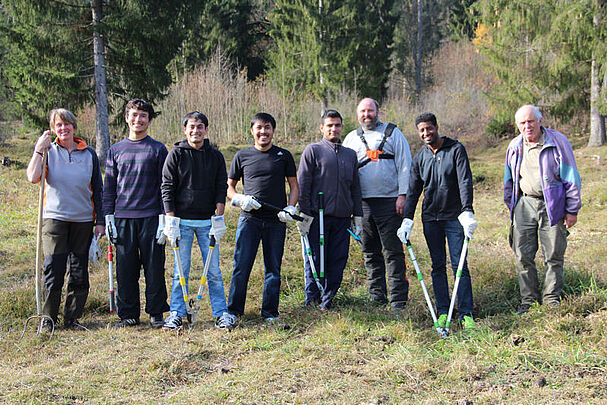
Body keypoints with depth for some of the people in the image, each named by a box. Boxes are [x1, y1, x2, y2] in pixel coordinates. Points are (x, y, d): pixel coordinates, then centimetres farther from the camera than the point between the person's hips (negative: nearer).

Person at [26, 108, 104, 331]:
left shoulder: (89, 154, 8)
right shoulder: (49, 151, 4)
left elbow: (97, 190, 11)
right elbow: (33, 177, -12)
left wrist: (100, 221, 7)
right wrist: (39, 149, -13)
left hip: (83, 220, 2)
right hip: (54, 218, -2)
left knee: (79, 273, 5)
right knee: (53, 271, -5)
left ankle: (72, 318, 16)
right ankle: (48, 318, 7)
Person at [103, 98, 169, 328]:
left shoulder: (158, 149, 6)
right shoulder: (115, 150, 13)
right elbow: (109, 187, 13)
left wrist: (164, 218, -4)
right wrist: (108, 217, 5)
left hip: (151, 218, -2)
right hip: (123, 218, 2)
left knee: (154, 268, 1)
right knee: (125, 269, 4)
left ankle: (156, 313, 12)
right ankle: (128, 314, 15)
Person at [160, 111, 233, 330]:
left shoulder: (216, 156, 8)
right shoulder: (176, 154, 2)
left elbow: (221, 189, 7)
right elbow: (167, 188, -1)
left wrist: (218, 218, -3)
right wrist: (171, 219, -8)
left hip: (207, 221, 1)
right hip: (182, 221, -1)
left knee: (214, 270, 2)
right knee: (181, 270, 2)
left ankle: (221, 312, 10)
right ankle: (177, 313, 12)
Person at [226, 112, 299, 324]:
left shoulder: (284, 155, 9)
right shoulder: (242, 156, 8)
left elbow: (294, 185, 13)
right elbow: (229, 186, 14)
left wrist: (291, 207, -4)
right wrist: (240, 199, -7)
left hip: (276, 221, 1)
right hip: (249, 219, -1)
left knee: (273, 268, 6)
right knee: (241, 265, -3)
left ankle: (270, 312, 16)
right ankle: (233, 310, 8)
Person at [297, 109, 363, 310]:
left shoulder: (350, 154, 17)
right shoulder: (312, 150, 2)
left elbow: (355, 188, 20)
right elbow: (302, 184, -2)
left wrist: (358, 217, 14)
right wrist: (304, 215, -9)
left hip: (342, 218, 4)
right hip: (318, 217, -4)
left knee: (338, 260, 4)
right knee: (316, 259, -2)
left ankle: (328, 299, 16)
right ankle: (312, 298, 12)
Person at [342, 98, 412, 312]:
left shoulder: (393, 133, 6)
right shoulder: (351, 138, 16)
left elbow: (405, 165, 1)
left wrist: (402, 195, -8)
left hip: (389, 201, -4)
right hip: (362, 203, 4)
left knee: (393, 252, -4)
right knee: (370, 252, 9)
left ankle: (398, 299, 0)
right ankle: (376, 296, 19)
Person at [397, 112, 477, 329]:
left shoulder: (456, 149, -5)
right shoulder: (420, 157, 8)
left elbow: (465, 181, -13)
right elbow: (413, 191, 10)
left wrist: (467, 212, -24)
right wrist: (407, 220, 2)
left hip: (454, 216, -4)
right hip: (430, 218, 4)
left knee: (459, 265, -4)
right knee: (438, 266, 7)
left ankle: (466, 313, 0)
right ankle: (443, 312, 13)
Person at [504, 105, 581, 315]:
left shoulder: (558, 142, -5)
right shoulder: (515, 146, 8)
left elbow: (571, 177, -3)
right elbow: (509, 179, 19)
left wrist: (572, 210, -5)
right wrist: (511, 206, 16)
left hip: (552, 206, -3)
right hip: (524, 204, 3)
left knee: (554, 256, 2)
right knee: (523, 256, 2)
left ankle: (552, 298, 16)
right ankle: (528, 299, 13)